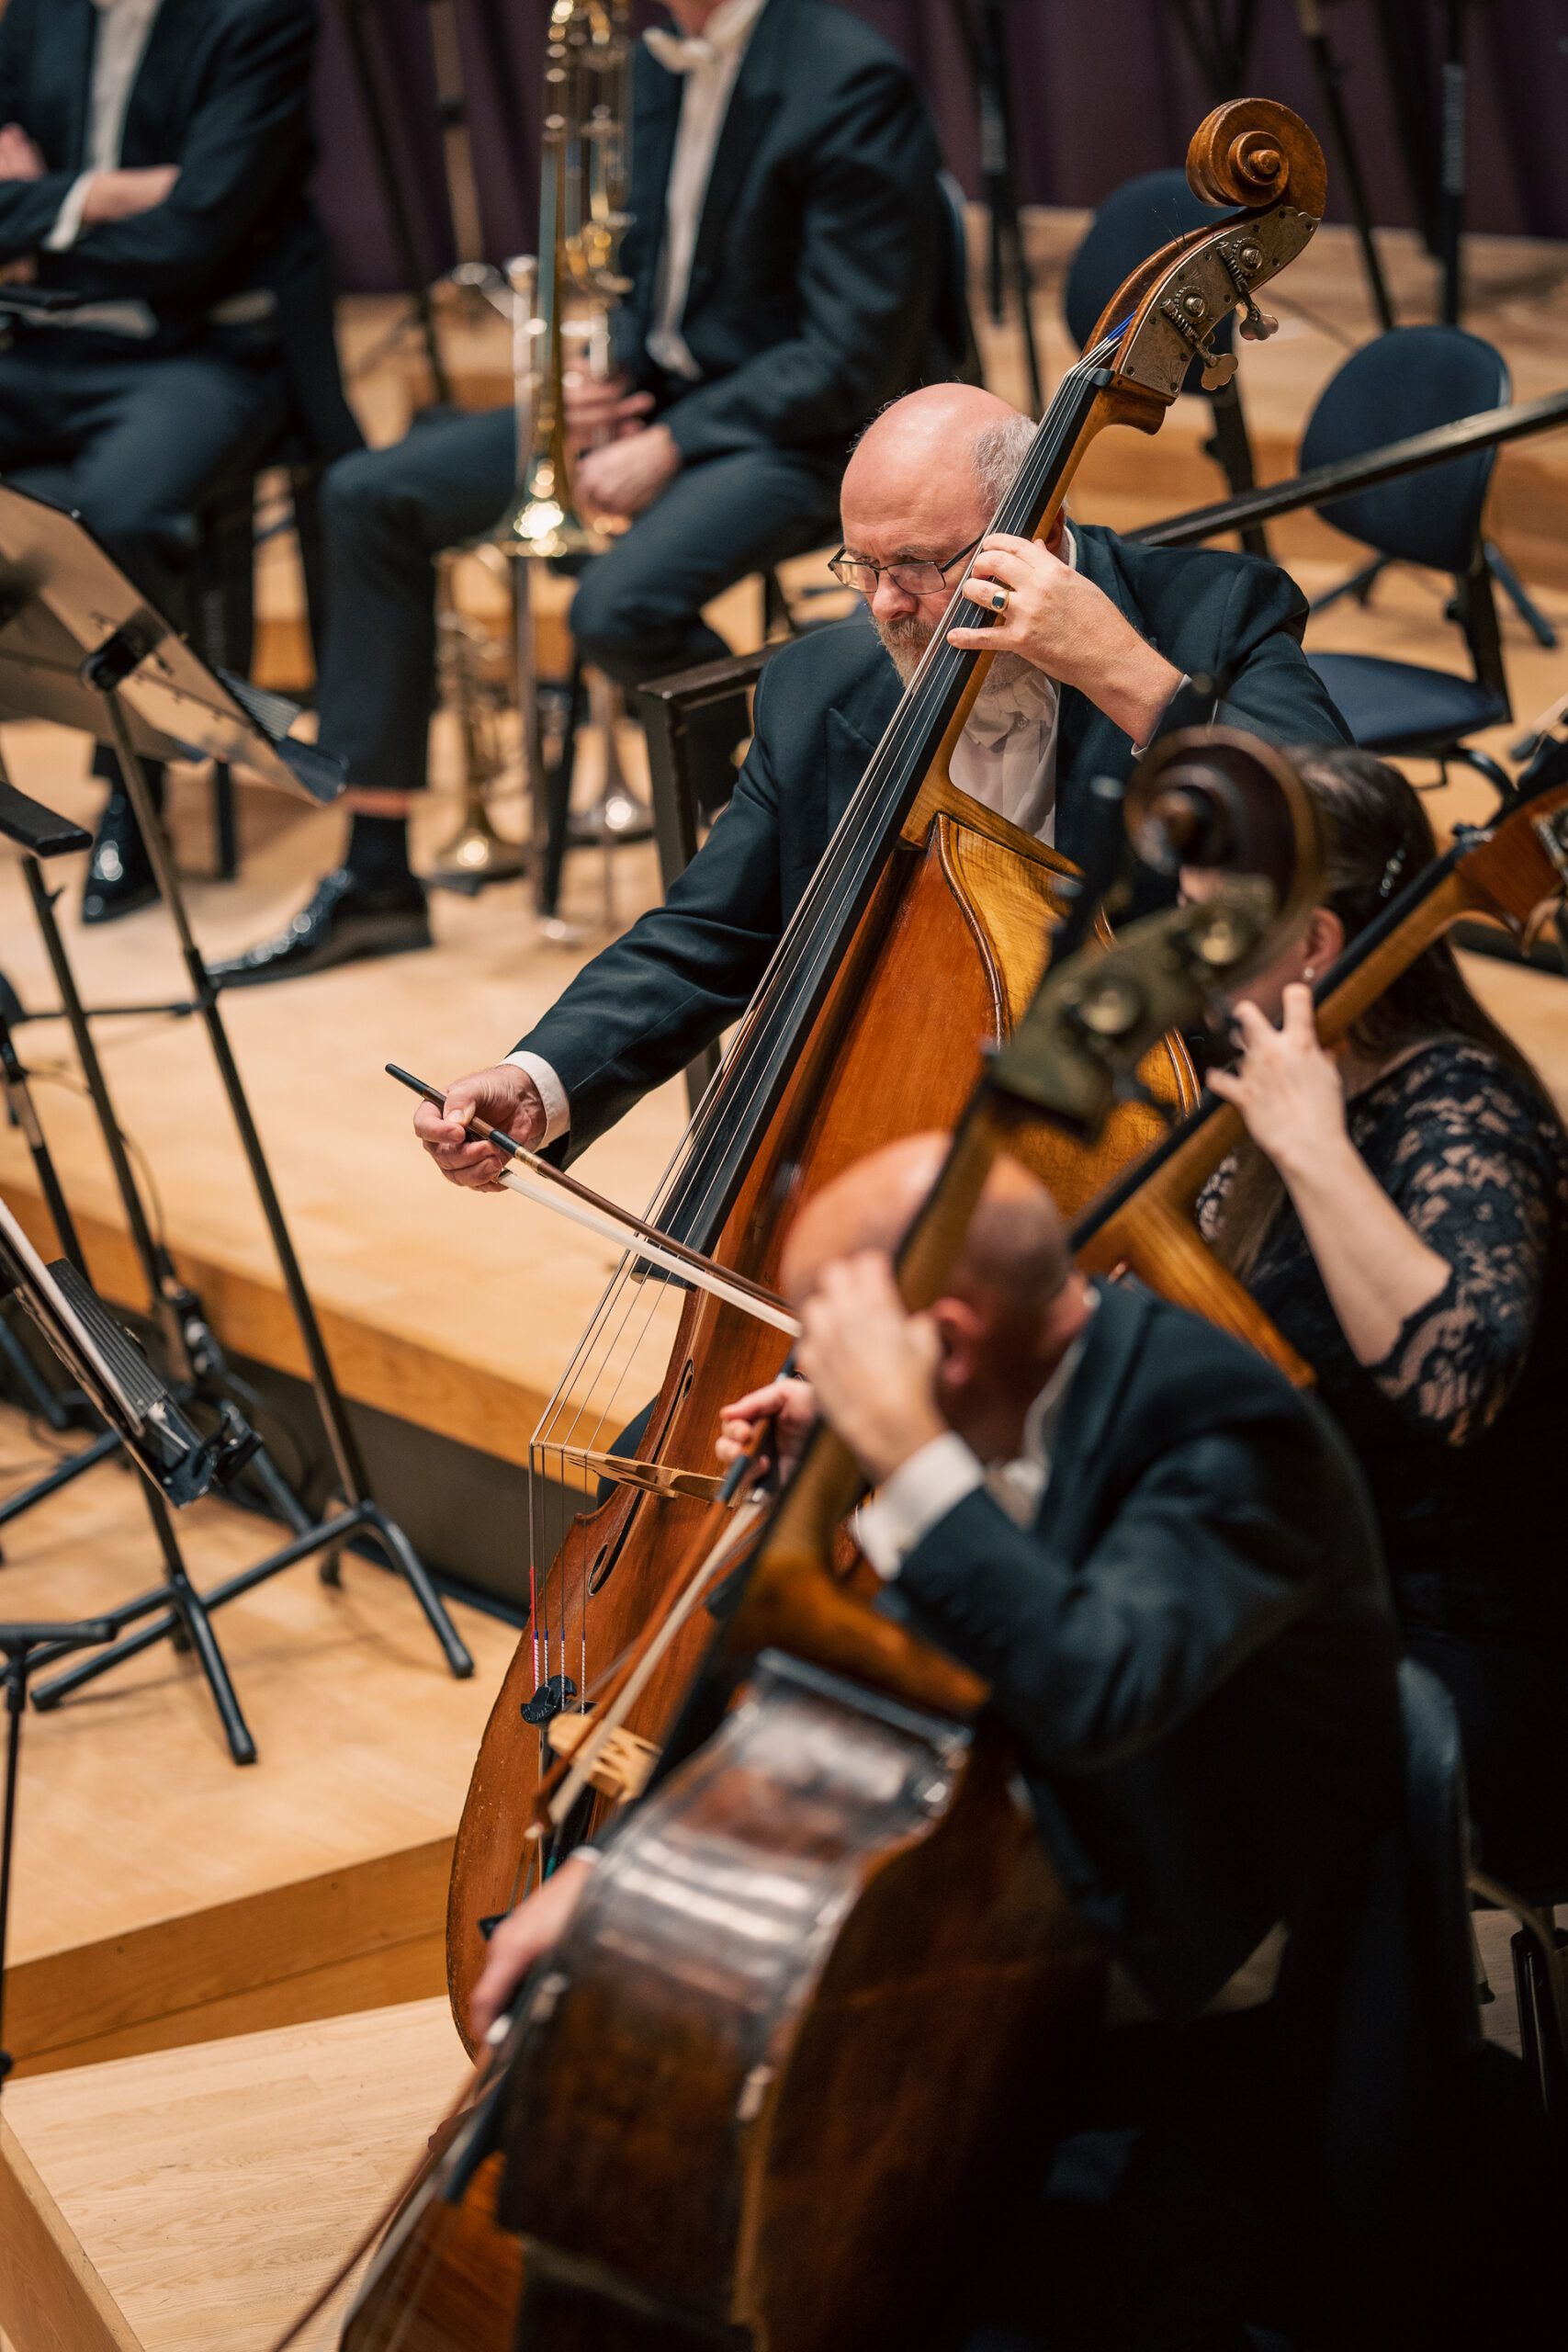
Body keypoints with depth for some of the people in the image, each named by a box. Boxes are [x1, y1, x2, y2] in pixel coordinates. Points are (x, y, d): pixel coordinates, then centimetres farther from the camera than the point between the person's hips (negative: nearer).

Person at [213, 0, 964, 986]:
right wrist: (606, 381, -3)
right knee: (371, 499, 0)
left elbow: (859, 357, -21)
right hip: (659, 391, 9)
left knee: (619, 608, -34)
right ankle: (374, 880, 6)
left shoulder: (851, 82, -19)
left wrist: (668, 445, -21)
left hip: (801, 426, -9)